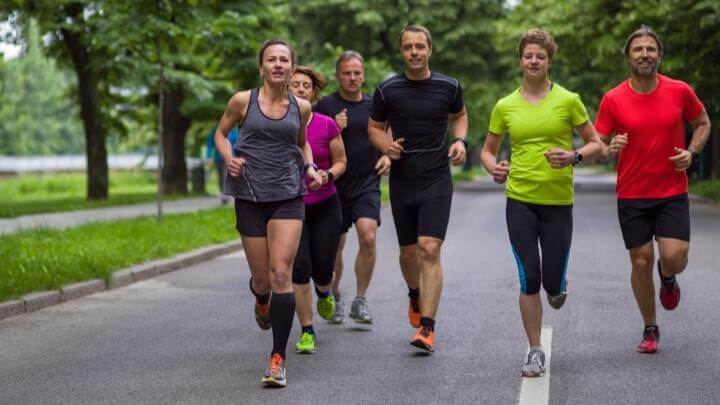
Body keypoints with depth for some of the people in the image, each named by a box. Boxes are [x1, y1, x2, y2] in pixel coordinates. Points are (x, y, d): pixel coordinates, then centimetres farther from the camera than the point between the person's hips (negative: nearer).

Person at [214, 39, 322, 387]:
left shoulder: (301, 107, 4)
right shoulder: (243, 100, -2)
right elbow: (221, 133, 13)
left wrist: (310, 168, 4)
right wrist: (229, 158, -7)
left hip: (288, 195, 0)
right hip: (250, 197, 0)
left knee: (281, 273, -14)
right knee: (262, 278, 6)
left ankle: (278, 359, -9)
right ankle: (261, 300, 48)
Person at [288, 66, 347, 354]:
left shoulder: (327, 125, -6)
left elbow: (340, 162, 5)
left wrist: (328, 175, -15)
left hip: (324, 207, 0)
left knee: (322, 270, 2)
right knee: (299, 269, -11)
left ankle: (324, 291, 42)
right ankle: (307, 331, 3)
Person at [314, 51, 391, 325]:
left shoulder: (374, 106, 8)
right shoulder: (326, 106, -2)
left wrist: (387, 156, 1)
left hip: (367, 184, 1)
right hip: (335, 185, -1)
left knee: (368, 238, -19)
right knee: (335, 247, 8)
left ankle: (360, 300, -8)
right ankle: (334, 297, 32)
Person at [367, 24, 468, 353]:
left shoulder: (449, 87, -1)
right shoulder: (388, 89, -1)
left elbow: (459, 116, 19)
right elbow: (374, 127, 12)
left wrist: (460, 141, -1)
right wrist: (385, 145, -10)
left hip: (437, 180, -2)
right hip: (402, 181, 2)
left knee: (429, 249, -15)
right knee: (408, 252, 12)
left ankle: (427, 328, -15)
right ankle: (415, 295, 45)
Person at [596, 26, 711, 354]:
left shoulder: (680, 91, -3)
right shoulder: (613, 100, -5)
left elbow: (702, 123, 14)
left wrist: (692, 152, -4)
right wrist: (610, 150, -24)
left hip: (673, 193, 0)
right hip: (632, 196, 0)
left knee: (674, 258, -13)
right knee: (641, 262, 3)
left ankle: (667, 278, 25)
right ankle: (650, 329, 22)